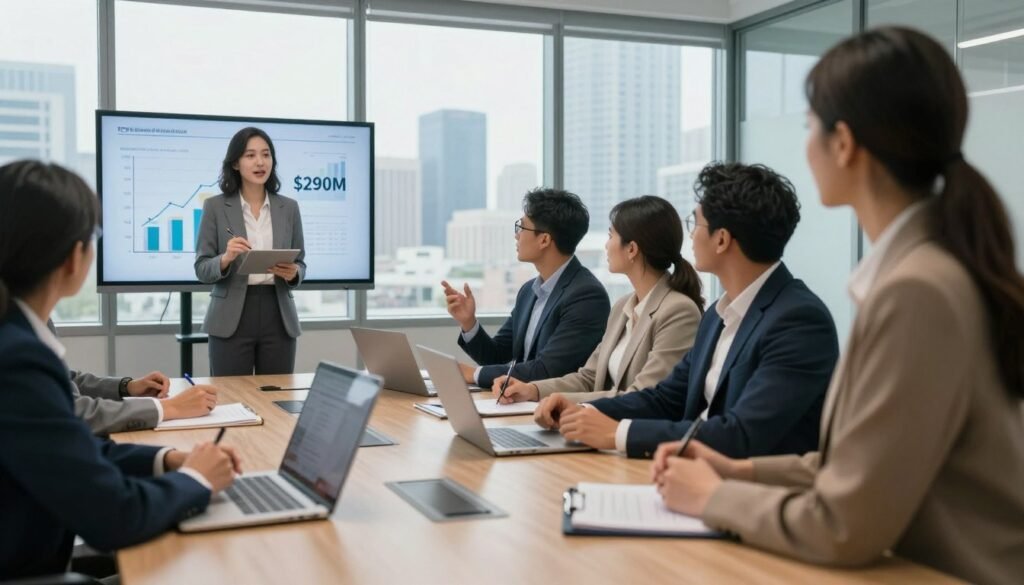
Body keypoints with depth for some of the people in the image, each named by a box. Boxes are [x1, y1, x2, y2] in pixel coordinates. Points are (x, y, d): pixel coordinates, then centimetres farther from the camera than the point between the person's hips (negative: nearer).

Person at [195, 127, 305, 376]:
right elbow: (202, 269, -1)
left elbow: (300, 264, 10)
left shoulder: (288, 207, 7)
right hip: (231, 319, -2)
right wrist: (225, 259, -22)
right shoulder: (215, 206, 0)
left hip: (278, 316, 2)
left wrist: (292, 273, -12)